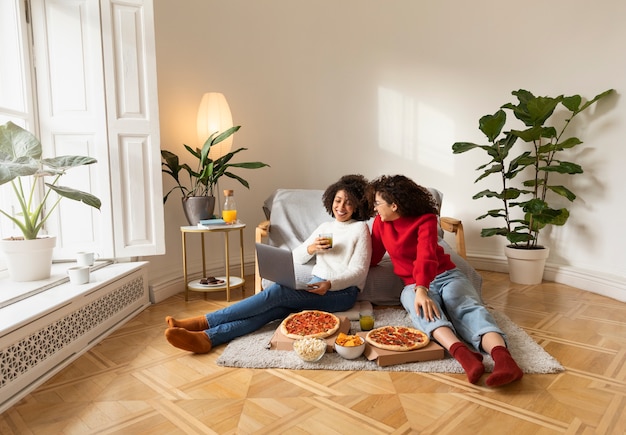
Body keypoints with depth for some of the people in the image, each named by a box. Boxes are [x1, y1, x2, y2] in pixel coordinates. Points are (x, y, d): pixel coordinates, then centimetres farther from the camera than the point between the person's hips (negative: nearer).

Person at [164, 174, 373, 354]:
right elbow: (295, 257, 16)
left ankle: (203, 322, -29)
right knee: (272, 309, -25)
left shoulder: (360, 228, 2)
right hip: (317, 287, 5)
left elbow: (359, 272, -5)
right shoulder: (325, 227, 20)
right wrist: (310, 248, -6)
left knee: (277, 291, -28)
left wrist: (330, 284, -21)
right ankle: (206, 338, -42)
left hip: (342, 292, -5)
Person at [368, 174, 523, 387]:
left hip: (446, 275, -1)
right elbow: (373, 258, 15)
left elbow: (426, 256, -28)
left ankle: (502, 357, -59)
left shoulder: (426, 220, -10)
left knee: (468, 307, -34)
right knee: (422, 307, -36)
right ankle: (462, 353, -62)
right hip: (413, 285, 1)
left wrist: (422, 290, -43)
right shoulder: (380, 223, 6)